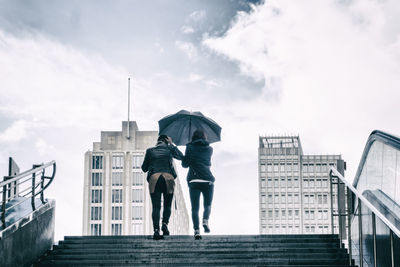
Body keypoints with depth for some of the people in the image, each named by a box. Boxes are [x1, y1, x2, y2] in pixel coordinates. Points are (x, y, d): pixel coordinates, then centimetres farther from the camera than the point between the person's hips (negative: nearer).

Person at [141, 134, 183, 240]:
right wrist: (172, 145, 33)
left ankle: (156, 230, -19)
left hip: (153, 178, 0)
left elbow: (144, 168, 18)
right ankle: (165, 223, -11)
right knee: (167, 205, 13)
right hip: (168, 177, 0)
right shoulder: (169, 149, 13)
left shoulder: (150, 151, 15)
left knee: (156, 207, -3)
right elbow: (181, 157, 30)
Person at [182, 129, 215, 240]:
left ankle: (197, 230, -11)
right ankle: (205, 221, -12)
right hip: (207, 180, 1)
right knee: (208, 205, 15)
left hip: (193, 181, -1)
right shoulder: (209, 149, 10)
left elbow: (184, 164, 3)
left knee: (195, 207, 1)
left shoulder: (190, 148, 4)